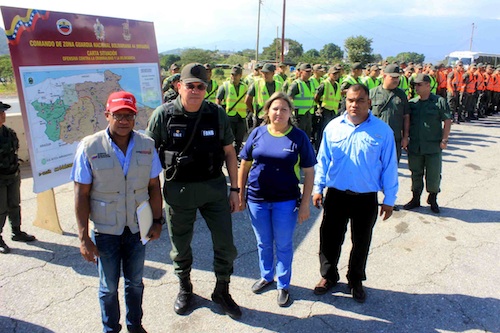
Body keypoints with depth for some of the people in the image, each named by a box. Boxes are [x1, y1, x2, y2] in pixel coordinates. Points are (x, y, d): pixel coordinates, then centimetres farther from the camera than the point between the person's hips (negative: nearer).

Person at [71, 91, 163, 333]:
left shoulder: (146, 145, -6)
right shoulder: (89, 147, -14)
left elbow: (154, 186, 1)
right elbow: (81, 195, -11)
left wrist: (157, 221, -1)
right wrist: (84, 238, -11)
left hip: (137, 228, 2)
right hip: (105, 231, -2)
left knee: (135, 282, 20)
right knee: (109, 287, 17)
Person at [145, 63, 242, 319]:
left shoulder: (217, 114, -2)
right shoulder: (163, 115, -8)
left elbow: (229, 152, 4)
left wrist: (235, 189, 3)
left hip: (214, 188, 1)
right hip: (179, 190, -1)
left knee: (225, 244, 7)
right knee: (180, 246, 15)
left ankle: (222, 292, 32)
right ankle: (185, 289, 42)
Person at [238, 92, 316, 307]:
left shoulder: (299, 137, -6)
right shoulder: (258, 133, 0)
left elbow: (309, 172, -4)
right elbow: (244, 165, 6)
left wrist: (305, 204, -6)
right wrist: (240, 195, 5)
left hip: (286, 201, -2)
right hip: (257, 199, 2)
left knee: (283, 245, 12)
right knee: (263, 243, 19)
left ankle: (283, 285, 32)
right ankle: (266, 276, 42)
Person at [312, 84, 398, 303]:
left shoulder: (382, 131, -7)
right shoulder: (333, 127, -2)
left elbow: (389, 167, -3)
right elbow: (323, 160, 3)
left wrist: (389, 199, -2)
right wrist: (318, 188, 1)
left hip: (366, 198, -1)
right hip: (336, 194, 1)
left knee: (361, 242, 16)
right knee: (330, 238, 12)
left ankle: (356, 281, 38)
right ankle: (328, 276, 36)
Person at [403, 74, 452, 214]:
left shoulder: (439, 101, -2)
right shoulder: (411, 103, 7)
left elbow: (447, 121, -1)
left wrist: (444, 140, -8)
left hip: (433, 146, -3)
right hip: (414, 147, 3)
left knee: (434, 175, 4)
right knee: (416, 174, 12)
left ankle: (433, 199, 25)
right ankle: (415, 199, 26)